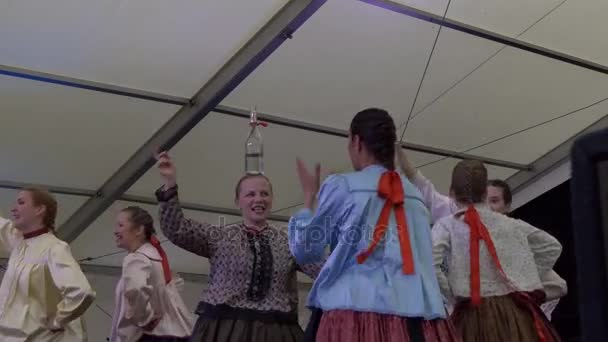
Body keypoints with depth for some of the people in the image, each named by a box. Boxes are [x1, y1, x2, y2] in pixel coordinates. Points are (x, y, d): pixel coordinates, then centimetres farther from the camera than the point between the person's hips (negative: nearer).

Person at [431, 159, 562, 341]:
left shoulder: (446, 225, 3)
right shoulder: (511, 224, 15)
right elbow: (552, 247, 28)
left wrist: (453, 295, 0)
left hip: (476, 314, -3)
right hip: (519, 312, 3)